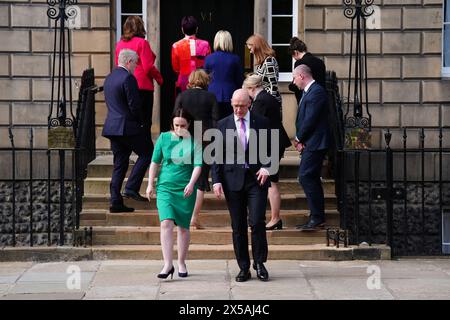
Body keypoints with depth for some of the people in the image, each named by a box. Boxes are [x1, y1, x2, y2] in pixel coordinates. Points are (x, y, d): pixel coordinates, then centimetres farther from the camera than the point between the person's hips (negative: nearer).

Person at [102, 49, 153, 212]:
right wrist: (139, 122, 1)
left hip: (112, 127, 8)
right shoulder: (128, 78, -14)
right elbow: (135, 106, -17)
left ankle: (116, 202, 8)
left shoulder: (109, 78, 15)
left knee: (119, 164, 11)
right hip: (128, 127, -8)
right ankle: (132, 187, -2)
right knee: (147, 152, 7)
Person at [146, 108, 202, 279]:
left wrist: (191, 183, -20)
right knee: (166, 223, -15)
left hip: (186, 189, 0)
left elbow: (198, 165, -5)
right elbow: (155, 162, 10)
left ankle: (181, 263, 22)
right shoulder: (164, 138, 4)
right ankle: (168, 264, -14)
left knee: (183, 226, 6)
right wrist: (150, 184, 9)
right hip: (165, 186, 0)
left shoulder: (194, 141, 0)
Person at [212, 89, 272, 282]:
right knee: (238, 226, 4)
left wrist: (266, 167, -8)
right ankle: (244, 268, 12)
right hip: (233, 181, 1)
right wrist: (216, 180, -3)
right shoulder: (223, 125, 6)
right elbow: (217, 155, 6)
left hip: (256, 179, -1)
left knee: (257, 222, -10)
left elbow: (270, 150, 10)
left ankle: (259, 263, 8)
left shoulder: (262, 123, 5)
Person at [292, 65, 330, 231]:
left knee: (306, 177, -12)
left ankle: (317, 218, -9)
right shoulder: (309, 91, 17)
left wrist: (299, 139, -8)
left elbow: (310, 120, -19)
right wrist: (300, 139, 5)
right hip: (309, 143, 10)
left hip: (314, 143, -10)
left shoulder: (316, 92, -15)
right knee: (312, 179, 12)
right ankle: (317, 217, 18)